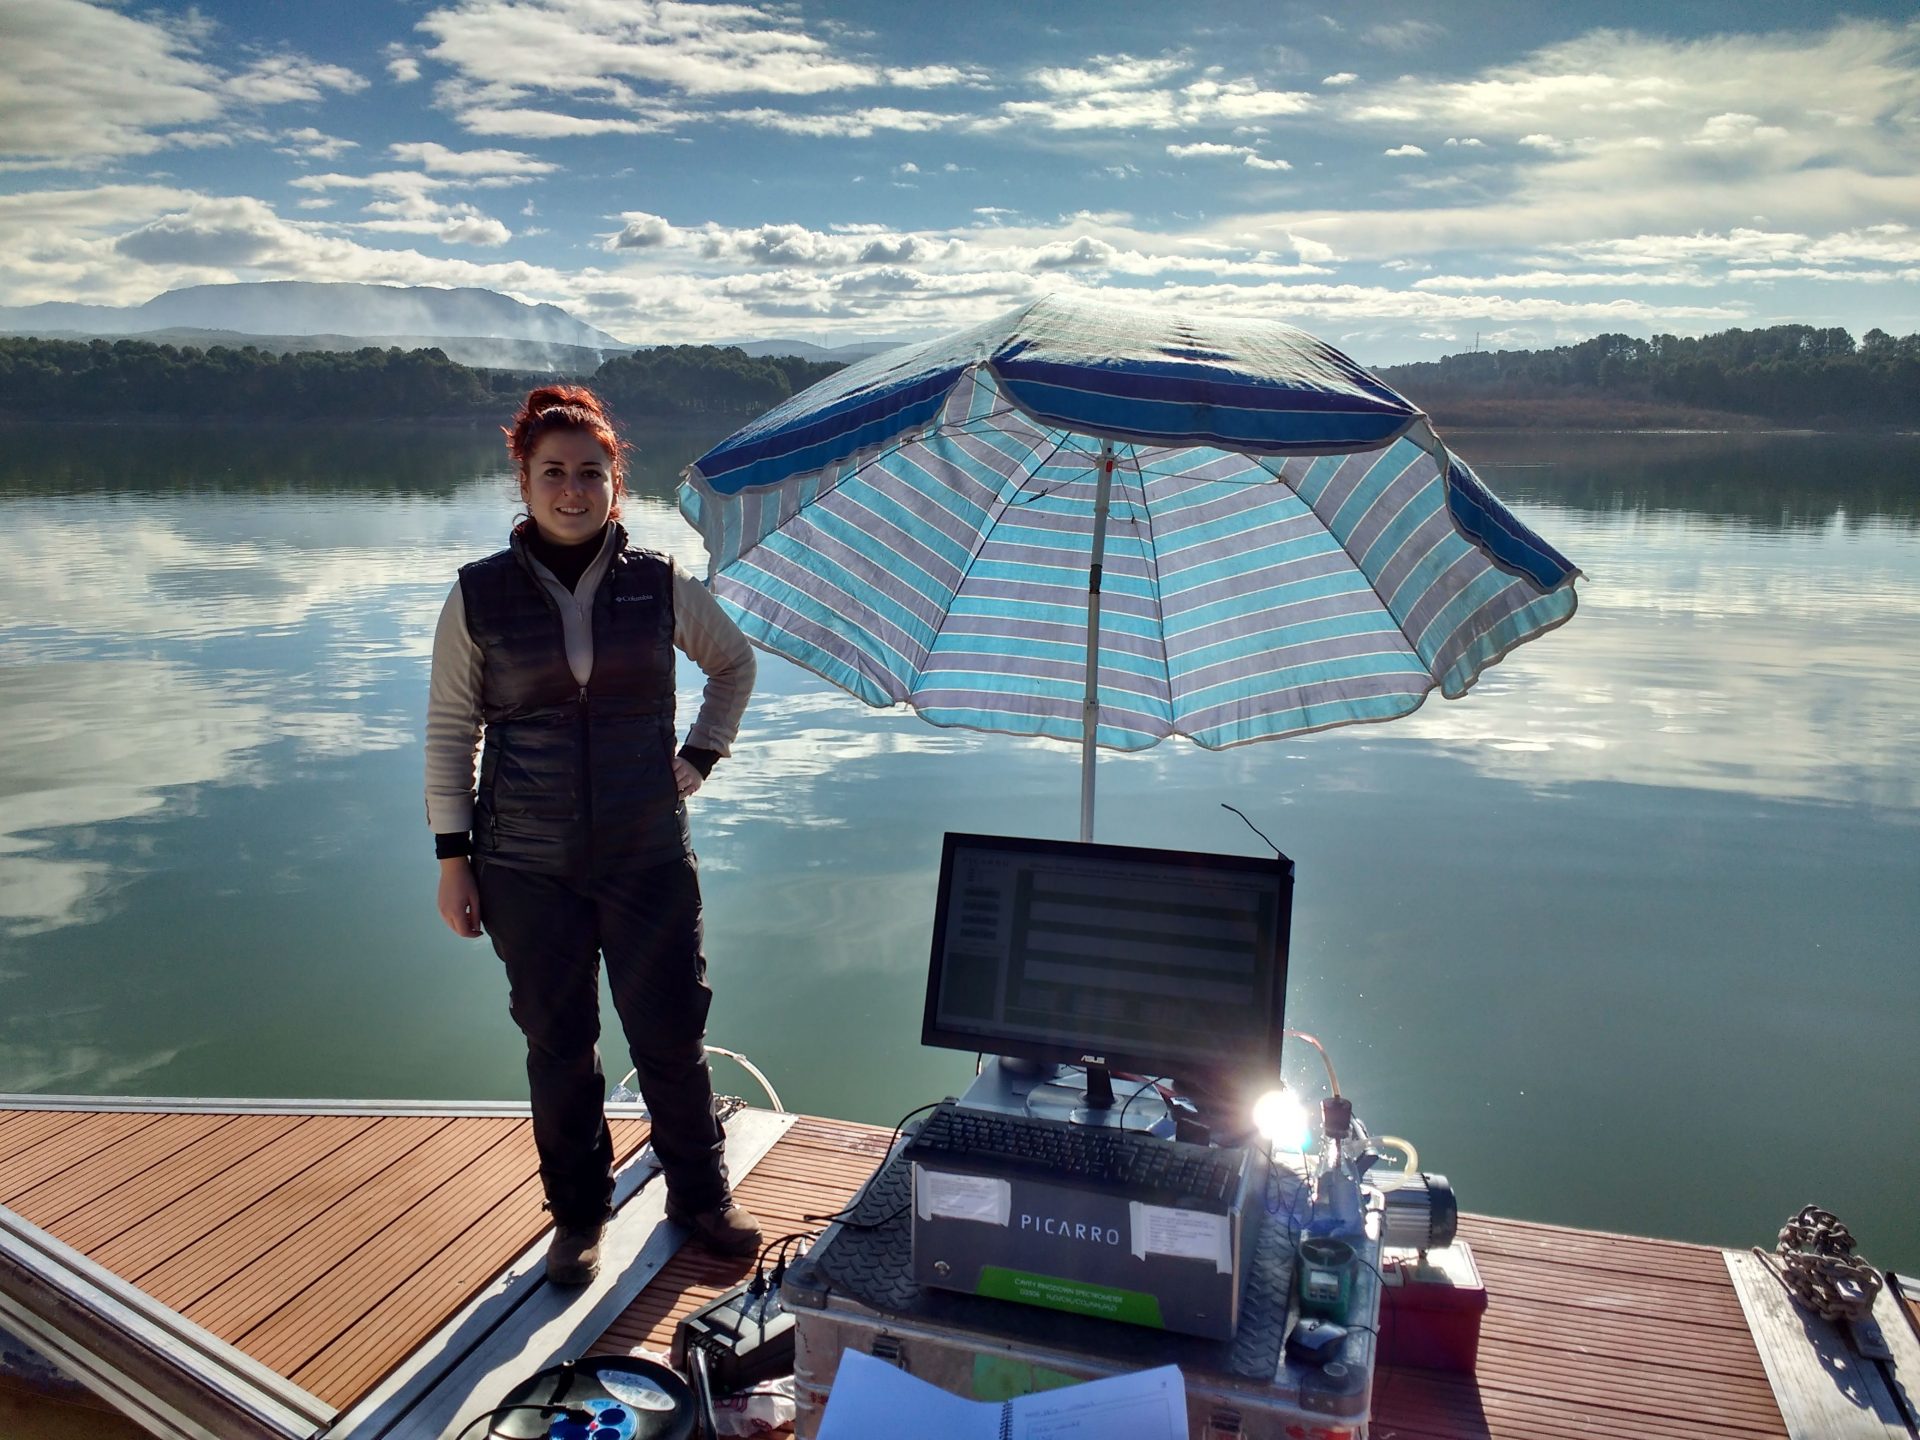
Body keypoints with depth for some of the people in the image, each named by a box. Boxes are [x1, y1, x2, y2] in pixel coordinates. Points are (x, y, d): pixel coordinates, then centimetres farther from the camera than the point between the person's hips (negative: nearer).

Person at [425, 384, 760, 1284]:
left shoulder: (660, 586, 0)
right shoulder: (480, 595, -2)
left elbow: (734, 664, 18)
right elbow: (449, 730, 2)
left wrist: (702, 754, 8)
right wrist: (453, 856, -1)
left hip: (649, 856, 0)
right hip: (528, 867, 0)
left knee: (672, 1032, 6)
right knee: (557, 1045, 10)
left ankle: (700, 1195, 28)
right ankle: (579, 1216, 29)